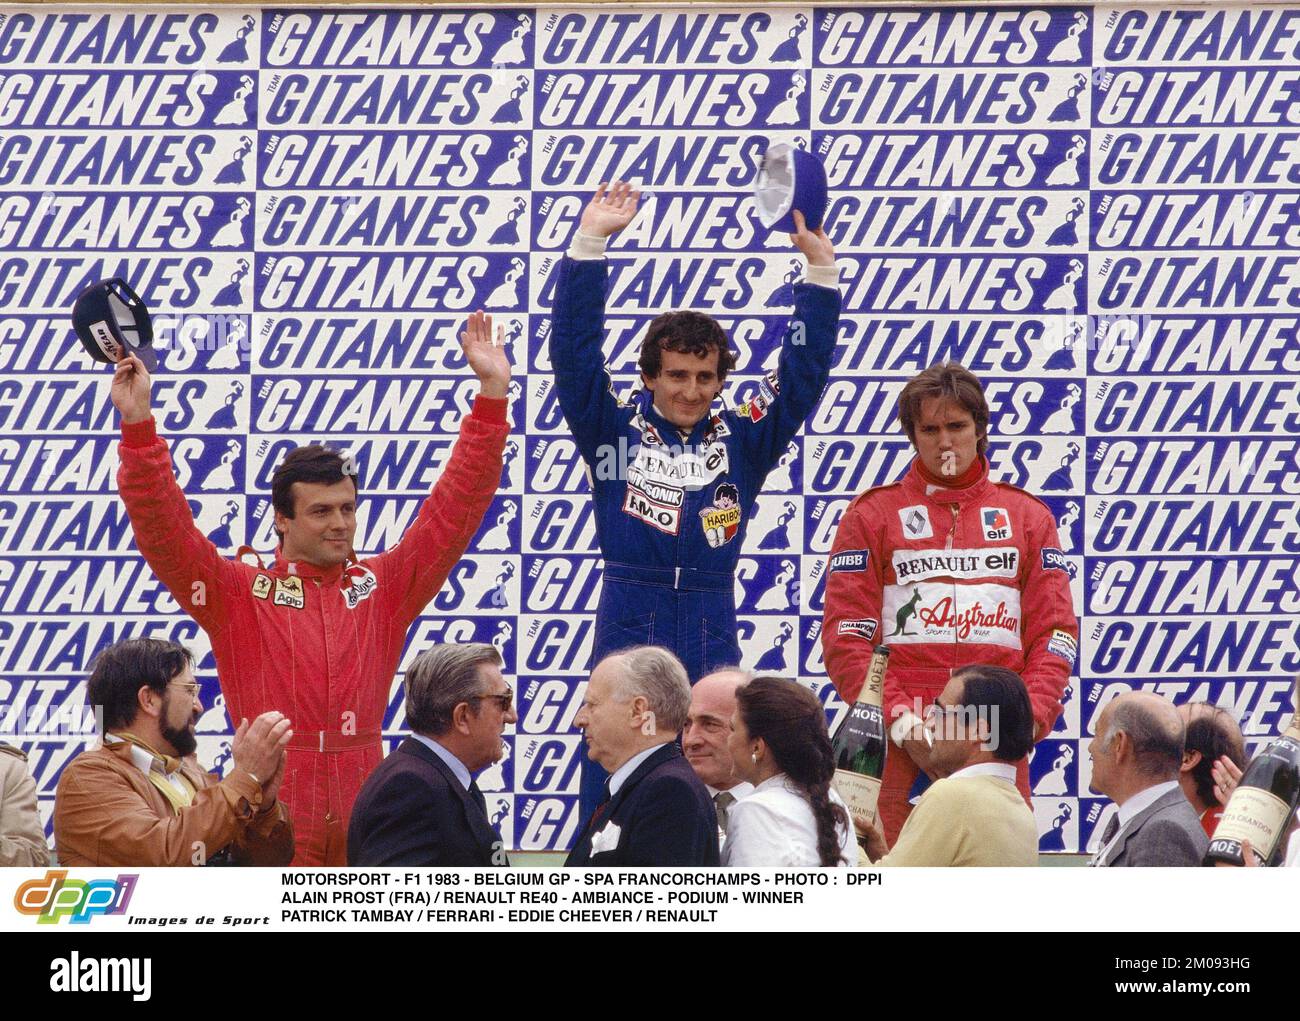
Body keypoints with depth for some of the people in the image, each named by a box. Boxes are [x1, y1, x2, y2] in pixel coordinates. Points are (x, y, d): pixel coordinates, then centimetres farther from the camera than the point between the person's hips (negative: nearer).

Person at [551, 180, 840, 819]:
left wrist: (820, 270, -1)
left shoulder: (741, 442, 8)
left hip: (714, 645, 2)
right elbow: (574, 349, -3)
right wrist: (590, 244, -10)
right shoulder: (614, 433, 4)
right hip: (626, 638, -2)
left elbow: (803, 372, 7)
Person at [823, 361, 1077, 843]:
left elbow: (1054, 632, 10)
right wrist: (901, 721, -11)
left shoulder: (1028, 515, 16)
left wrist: (1029, 717, -7)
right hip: (900, 746, -2)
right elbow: (845, 638, 2)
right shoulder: (872, 514, 10)